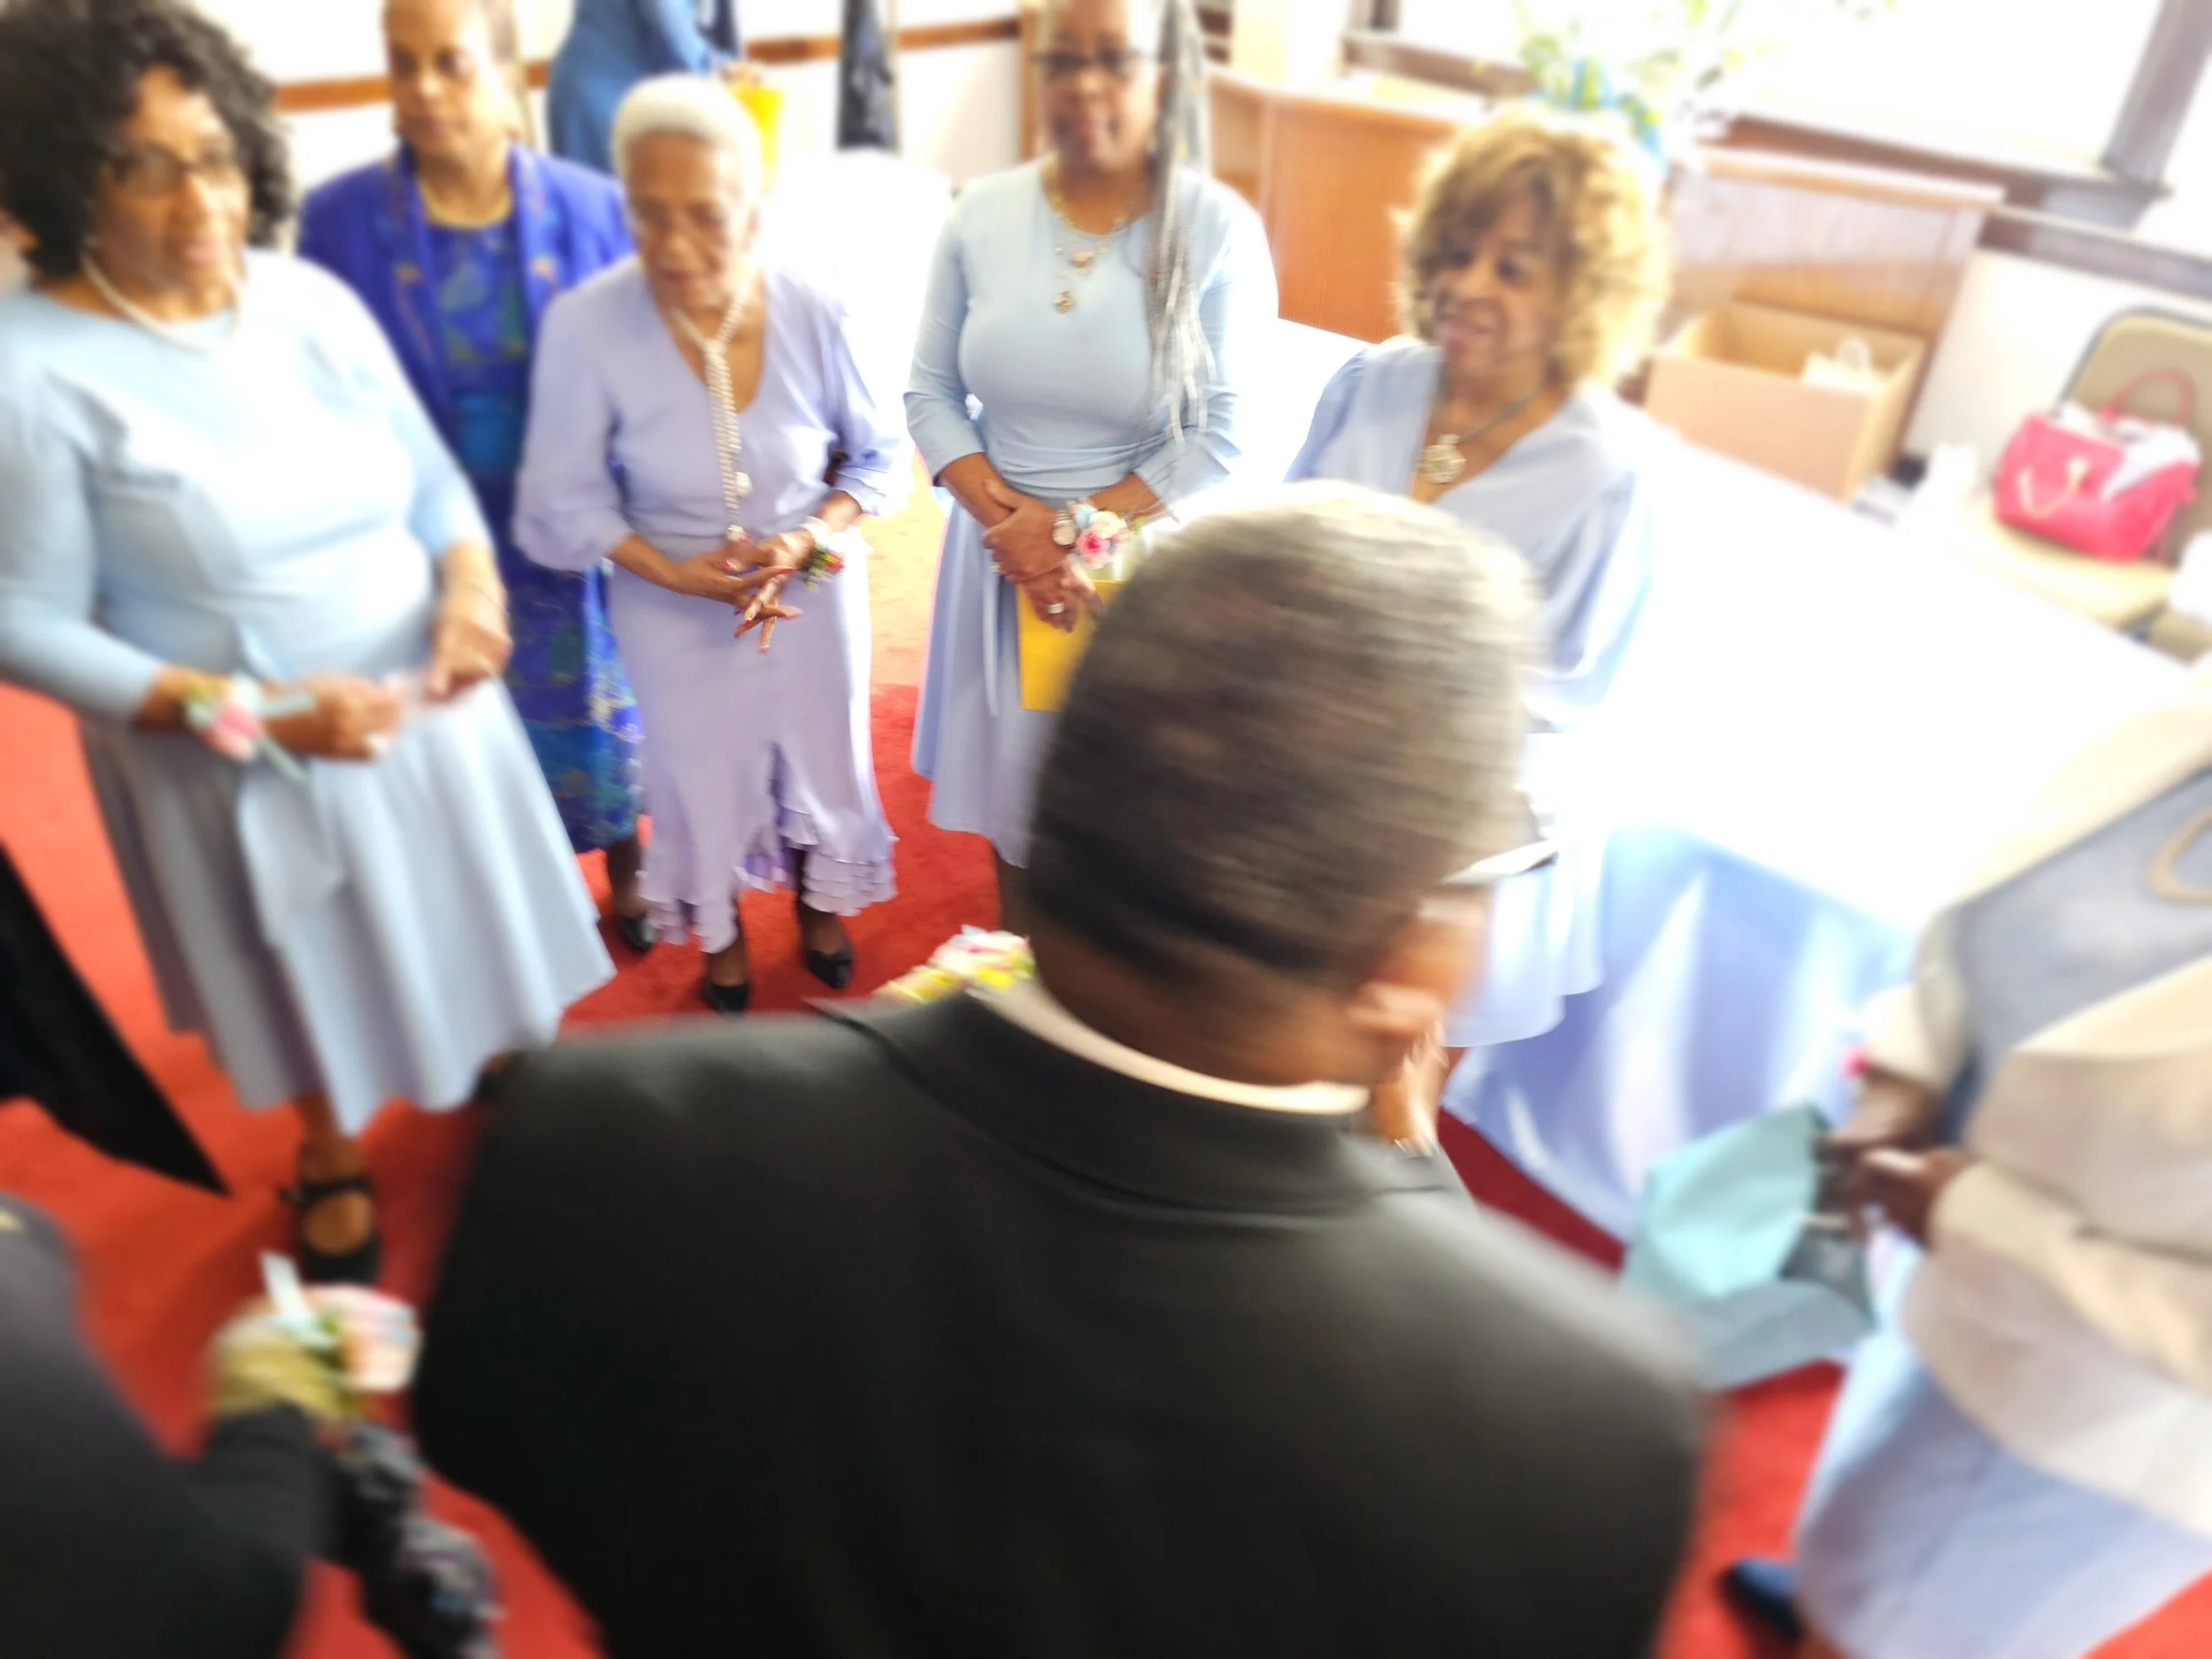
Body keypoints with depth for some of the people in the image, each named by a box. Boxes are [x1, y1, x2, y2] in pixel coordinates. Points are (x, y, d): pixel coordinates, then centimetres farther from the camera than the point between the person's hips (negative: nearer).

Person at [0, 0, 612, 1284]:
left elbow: (432, 472, 4)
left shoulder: (311, 299, -7)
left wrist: (470, 582, -16)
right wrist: (246, 713, -23)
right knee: (308, 975, 18)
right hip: (240, 757, -3)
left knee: (476, 928, 21)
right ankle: (334, 1162, 47)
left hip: (421, 705, 4)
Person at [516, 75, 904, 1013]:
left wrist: (814, 535, -24)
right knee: (701, 767, 20)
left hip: (814, 583, 1)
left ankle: (819, 904, 53)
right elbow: (569, 500, -14)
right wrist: (673, 573, -24)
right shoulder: (585, 324, -25)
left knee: (820, 746, 21)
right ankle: (721, 935, 50)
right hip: (674, 598, -1)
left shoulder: (811, 312, -22)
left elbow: (879, 459, -8)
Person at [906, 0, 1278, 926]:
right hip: (1004, 555, 3)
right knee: (1012, 789, 17)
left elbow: (1224, 438, -13)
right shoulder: (982, 214, -2)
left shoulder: (1218, 230, -11)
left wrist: (1074, 530, -17)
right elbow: (930, 394, 1)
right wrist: (1010, 517, -14)